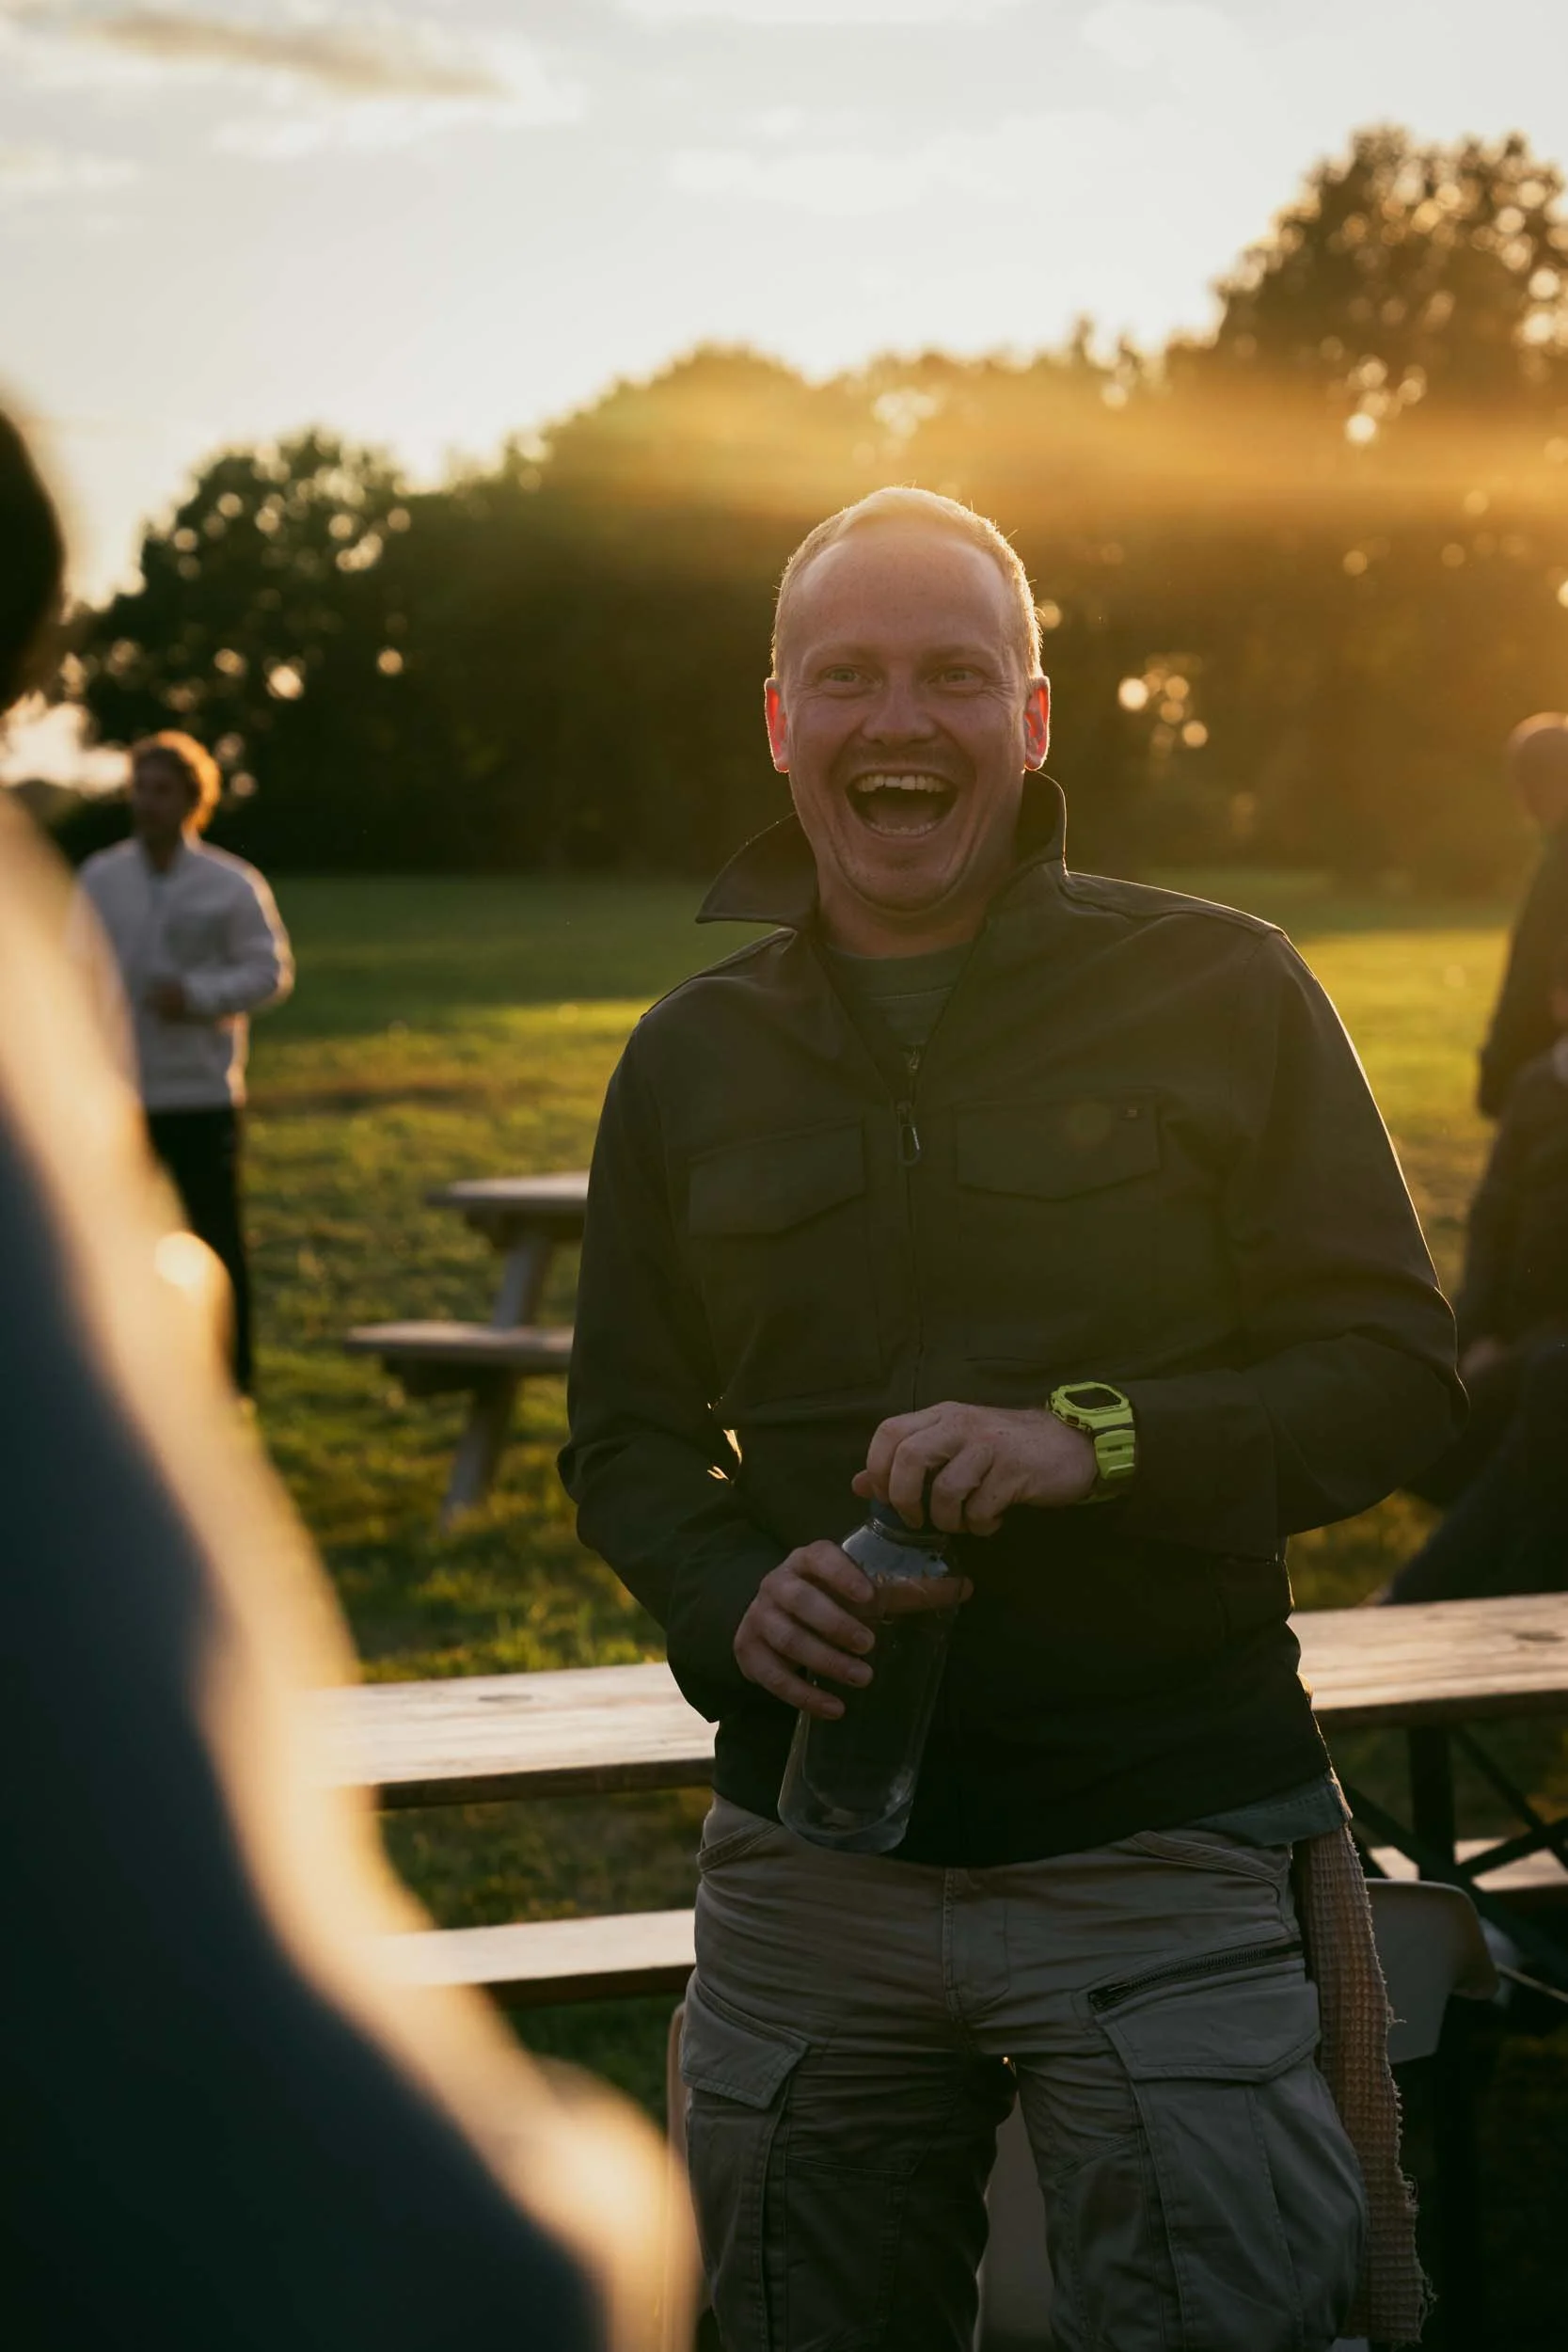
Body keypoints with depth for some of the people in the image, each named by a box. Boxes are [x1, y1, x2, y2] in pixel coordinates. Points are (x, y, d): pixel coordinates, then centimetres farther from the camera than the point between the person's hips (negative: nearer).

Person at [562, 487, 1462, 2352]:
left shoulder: (1218, 993, -1)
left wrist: (1096, 1438, -20)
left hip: (1167, 1853, -3)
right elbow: (627, 1437, 14)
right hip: (810, 1870, 3)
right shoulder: (692, 1060, 9)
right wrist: (733, 1600, -9)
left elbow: (1398, 1370, -3)